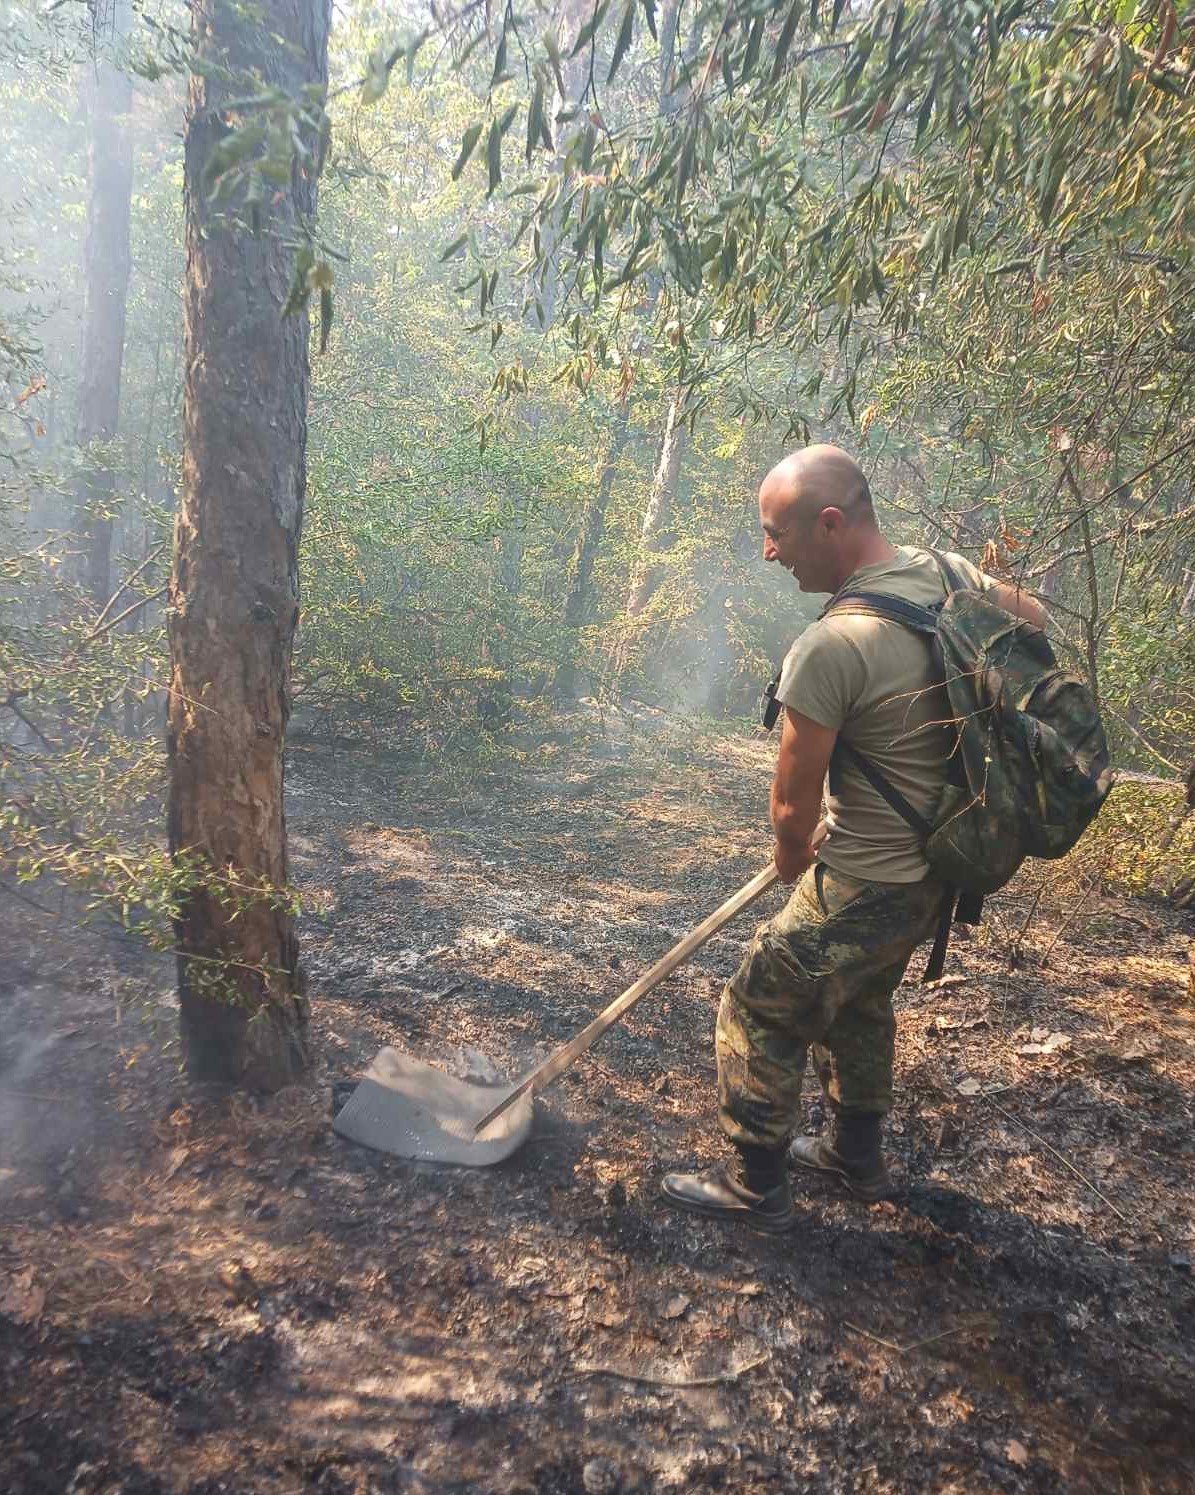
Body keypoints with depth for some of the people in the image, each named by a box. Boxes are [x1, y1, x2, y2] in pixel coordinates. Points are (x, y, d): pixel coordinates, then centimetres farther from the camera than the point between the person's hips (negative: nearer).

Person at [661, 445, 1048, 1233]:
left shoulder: (830, 646, -29)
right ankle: (859, 1154, 46)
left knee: (761, 1011, 9)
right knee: (859, 1001, 28)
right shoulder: (950, 572, -5)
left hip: (866, 886, -9)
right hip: (940, 867, 9)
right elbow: (1033, 617, 19)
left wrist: (792, 862, 4)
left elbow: (793, 805, -19)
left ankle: (756, 1186, 25)